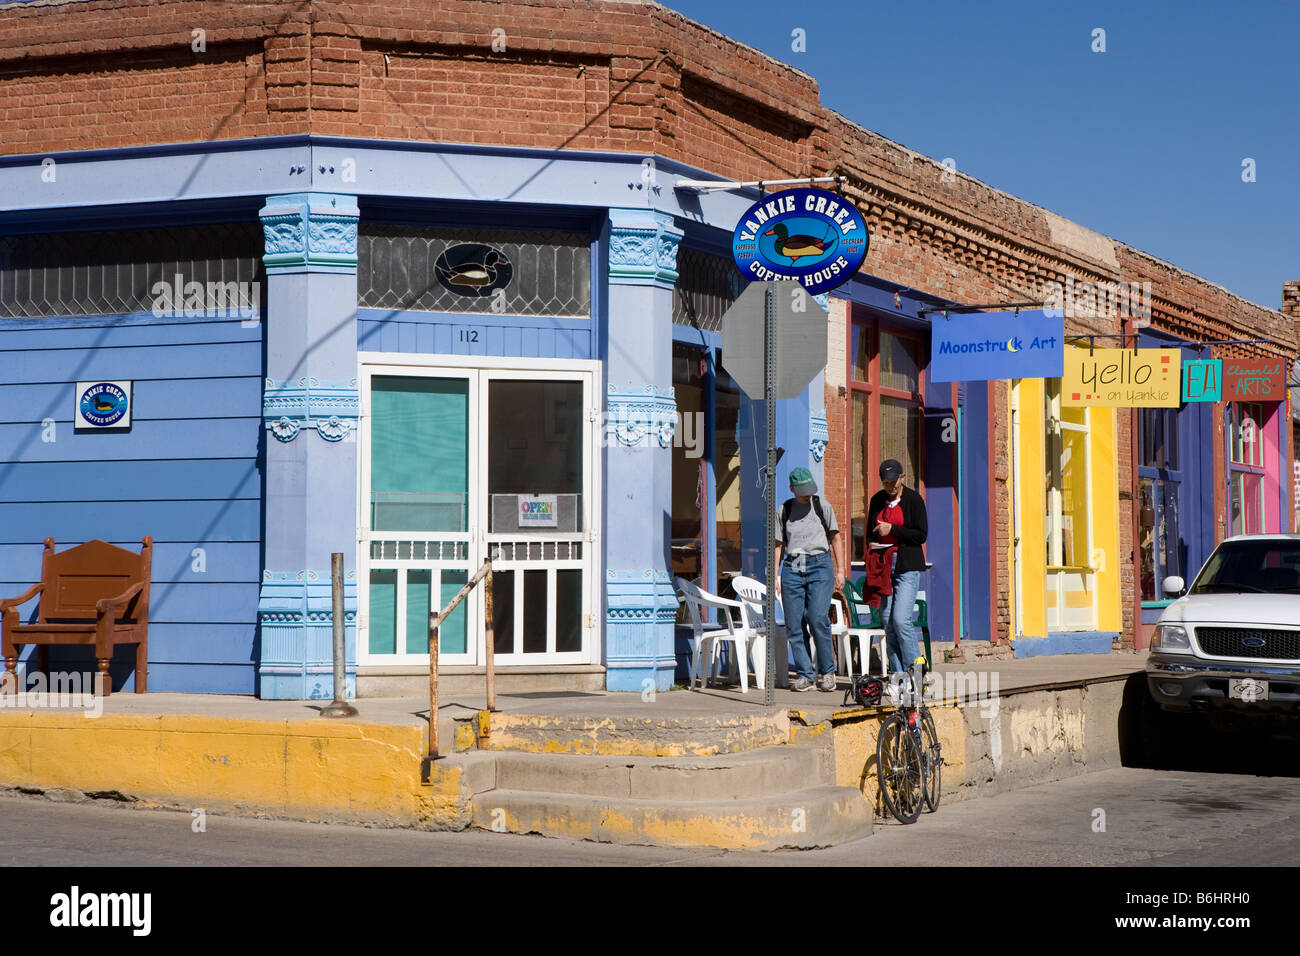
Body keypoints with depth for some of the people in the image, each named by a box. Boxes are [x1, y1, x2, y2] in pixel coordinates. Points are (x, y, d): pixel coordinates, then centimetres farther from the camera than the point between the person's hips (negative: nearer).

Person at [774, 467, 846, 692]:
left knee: (817, 619, -15)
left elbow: (835, 538, 12)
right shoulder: (784, 511, 10)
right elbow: (778, 545, 12)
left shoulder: (822, 506, 8)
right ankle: (804, 675, 4)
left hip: (819, 565, -2)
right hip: (792, 568, 2)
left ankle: (827, 672, -2)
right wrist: (774, 577, 5)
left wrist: (840, 570, 5)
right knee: (794, 625, -3)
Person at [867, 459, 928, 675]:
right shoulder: (877, 500, 11)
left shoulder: (914, 500, -3)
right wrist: (871, 544, -3)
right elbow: (870, 532, 19)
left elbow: (921, 535, -8)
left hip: (907, 566, -5)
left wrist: (892, 530, -14)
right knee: (888, 621, 2)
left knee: (901, 620, -14)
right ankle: (897, 674, 6)